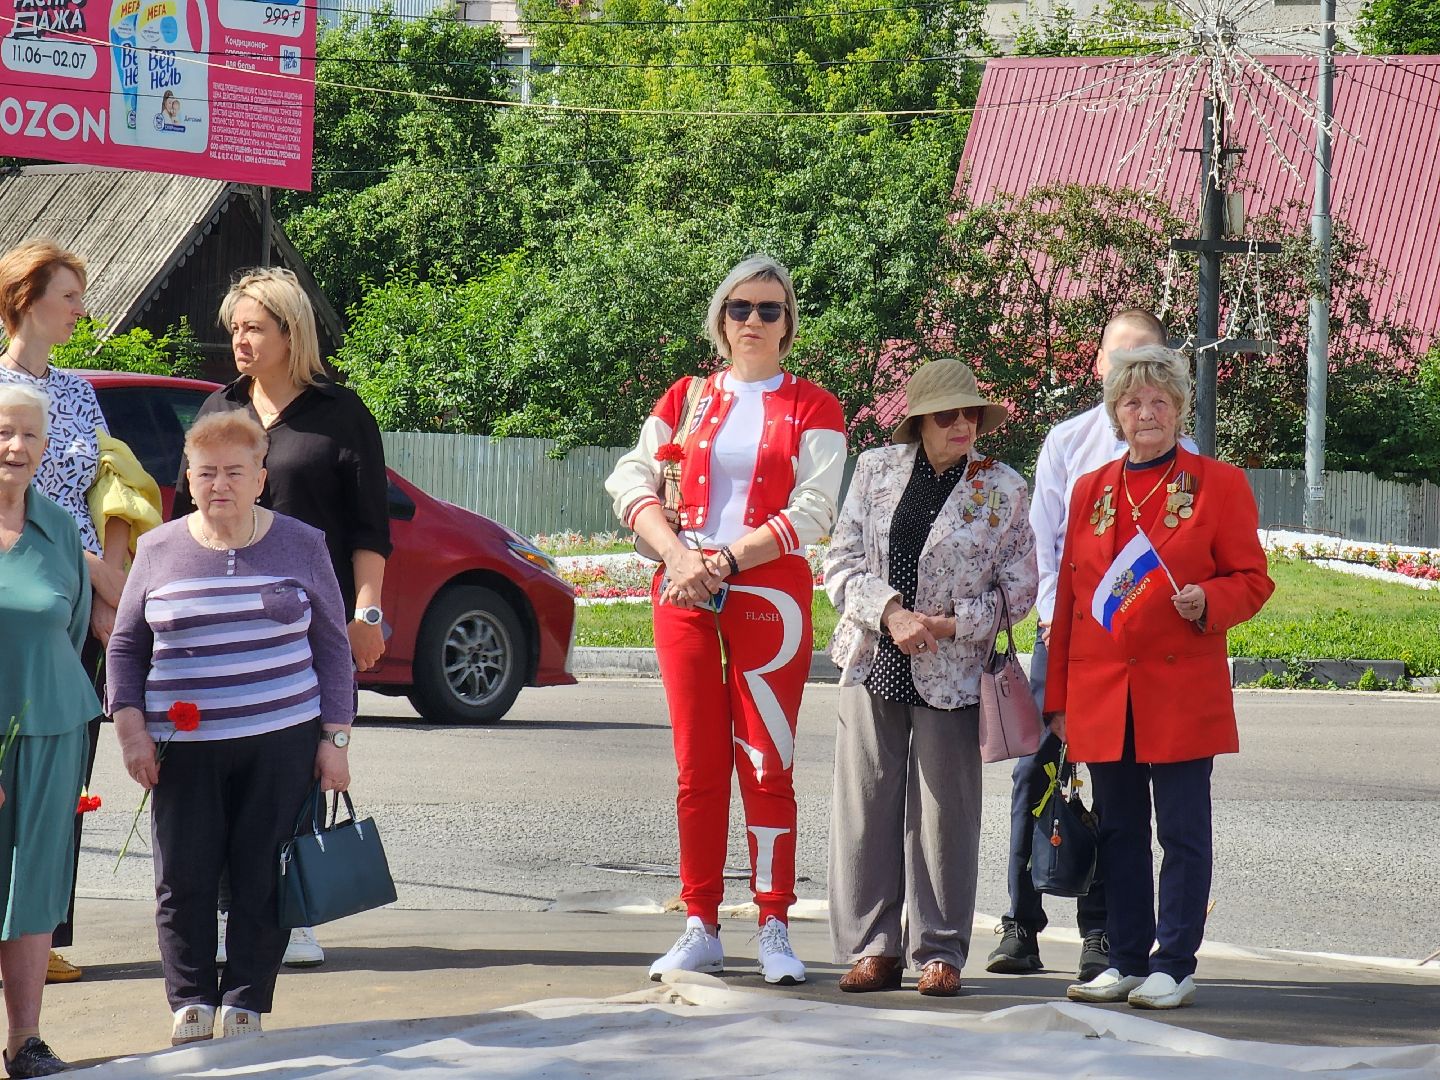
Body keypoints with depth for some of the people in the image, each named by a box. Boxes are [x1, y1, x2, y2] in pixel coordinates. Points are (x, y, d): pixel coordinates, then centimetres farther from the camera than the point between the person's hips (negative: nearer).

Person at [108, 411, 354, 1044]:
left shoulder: (300, 546, 6)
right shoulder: (159, 551, 8)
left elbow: (332, 648, 8)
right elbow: (126, 645, 12)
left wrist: (335, 738, 2)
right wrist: (130, 728, 0)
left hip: (281, 745, -1)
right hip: (183, 750, 1)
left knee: (262, 884, -1)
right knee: (184, 884, -2)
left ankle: (246, 1004, 8)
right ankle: (190, 1000, 10)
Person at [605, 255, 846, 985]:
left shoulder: (812, 407, 5)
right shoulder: (687, 399, 14)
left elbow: (811, 513, -6)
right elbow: (632, 481, 4)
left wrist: (726, 562, -14)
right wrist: (678, 557, -12)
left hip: (769, 595, -3)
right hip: (684, 595, 3)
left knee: (766, 766, -5)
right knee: (697, 766, 3)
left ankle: (774, 930, -2)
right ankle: (700, 929, 6)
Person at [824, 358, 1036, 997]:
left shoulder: (1003, 489, 2)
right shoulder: (877, 470, 6)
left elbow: (1017, 592, 3)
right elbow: (841, 561, 3)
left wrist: (949, 624, -10)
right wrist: (889, 612, -13)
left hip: (952, 673, -2)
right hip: (873, 661, 2)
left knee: (942, 812, 0)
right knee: (866, 805, 1)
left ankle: (938, 952, 9)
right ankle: (873, 947, 9)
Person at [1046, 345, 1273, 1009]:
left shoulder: (1219, 484, 3)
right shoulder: (1090, 490, 14)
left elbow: (1251, 580, 3)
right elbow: (1068, 596, 15)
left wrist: (1208, 602, -19)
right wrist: (1059, 696, 12)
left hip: (1180, 690, -4)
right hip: (1101, 694, 4)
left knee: (1182, 831, -3)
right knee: (1118, 830, 8)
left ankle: (1174, 967, 2)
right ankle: (1126, 960, 15)